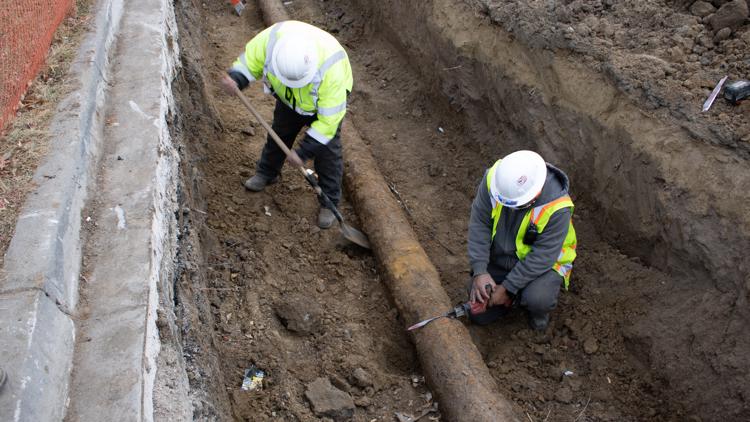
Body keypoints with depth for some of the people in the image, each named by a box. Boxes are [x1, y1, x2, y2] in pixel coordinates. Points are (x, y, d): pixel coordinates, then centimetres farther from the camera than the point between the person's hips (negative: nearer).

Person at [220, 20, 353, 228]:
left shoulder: (331, 67, -46)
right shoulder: (272, 37, -38)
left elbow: (329, 118, -35)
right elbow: (250, 59, -17)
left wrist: (304, 151, -32)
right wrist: (235, 78, -40)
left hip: (326, 99, -4)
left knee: (327, 149, -3)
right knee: (279, 133, 18)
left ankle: (330, 202, 14)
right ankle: (267, 172, 45)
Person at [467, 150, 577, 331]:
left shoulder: (557, 207, -33)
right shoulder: (494, 178, -24)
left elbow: (542, 257, -27)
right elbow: (479, 223, -17)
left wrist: (508, 288, -24)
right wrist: (479, 272, -23)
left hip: (543, 263, -4)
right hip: (499, 257, 4)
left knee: (536, 300, -33)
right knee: (479, 315, 1)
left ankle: (540, 310, 5)